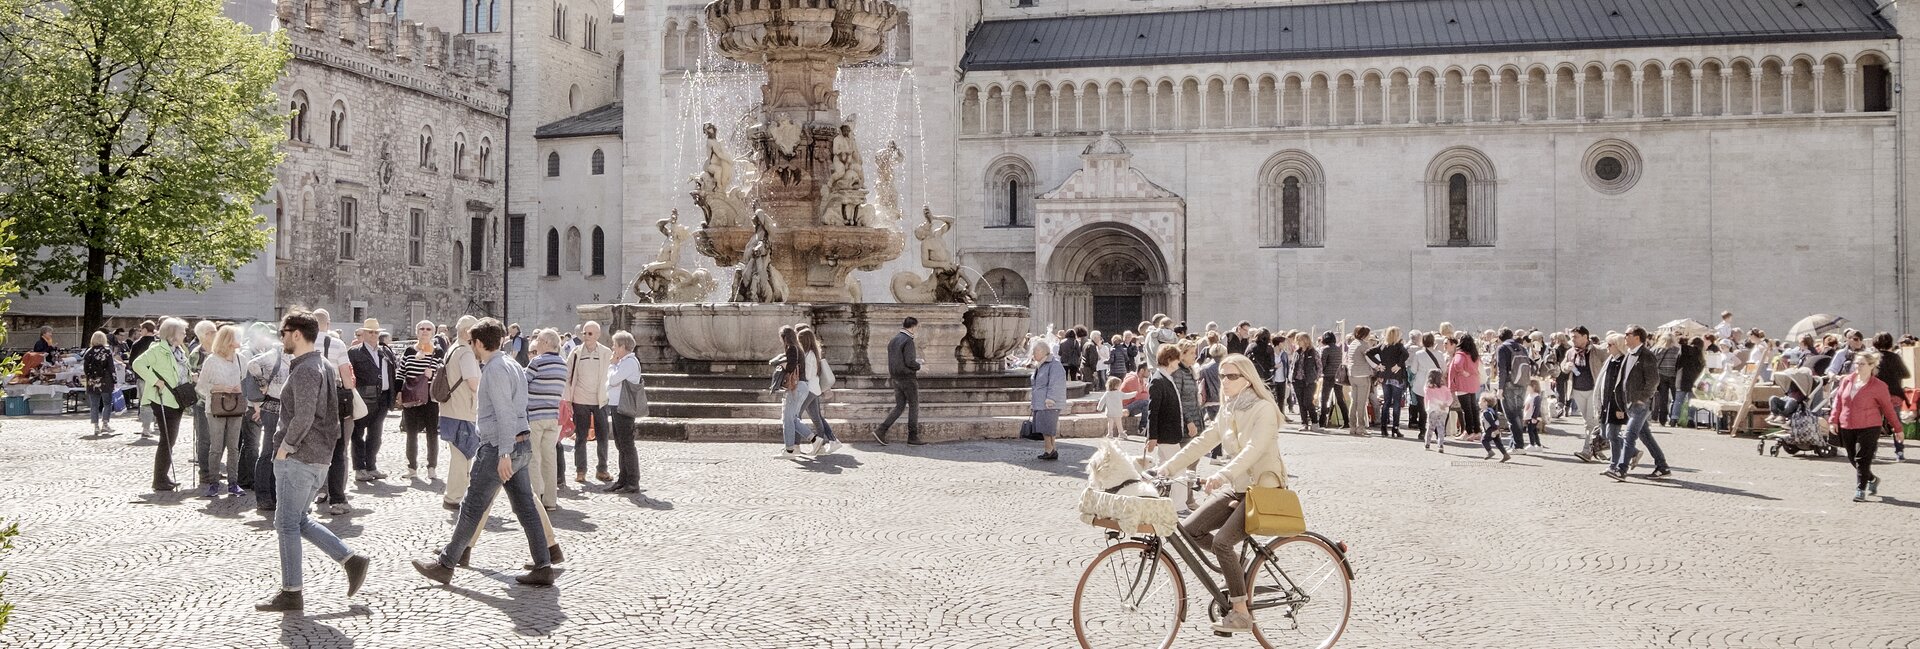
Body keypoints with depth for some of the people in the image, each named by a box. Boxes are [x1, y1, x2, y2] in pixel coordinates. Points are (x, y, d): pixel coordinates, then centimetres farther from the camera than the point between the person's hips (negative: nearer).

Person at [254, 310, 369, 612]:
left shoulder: (304, 371, -17)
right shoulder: (324, 366, 14)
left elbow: (303, 418, -25)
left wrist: (285, 447, -13)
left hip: (298, 459, -10)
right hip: (320, 457, 10)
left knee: (287, 523, -1)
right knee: (299, 521, 17)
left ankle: (291, 593, 4)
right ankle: (351, 559, 12)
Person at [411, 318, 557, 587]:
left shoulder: (495, 369, -14)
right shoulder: (512, 365, 16)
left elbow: (504, 413, -22)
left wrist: (504, 453, -25)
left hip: (499, 448, -9)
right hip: (522, 444, 9)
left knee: (472, 508, 1)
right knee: (526, 507, 7)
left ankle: (445, 565, 11)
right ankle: (543, 567, 6)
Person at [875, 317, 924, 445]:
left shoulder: (893, 340, 12)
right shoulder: (908, 341, -15)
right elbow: (910, 362, -20)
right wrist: (919, 366, -3)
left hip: (896, 378, 8)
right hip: (908, 378, -8)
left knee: (899, 407, 10)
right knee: (914, 406, 3)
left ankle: (880, 430, -2)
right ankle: (913, 436, 6)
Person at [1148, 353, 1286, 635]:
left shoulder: (1263, 409, -16)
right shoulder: (1227, 411, 9)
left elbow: (1253, 450, -30)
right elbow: (1202, 442, 6)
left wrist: (1221, 475, -44)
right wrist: (1166, 467, -3)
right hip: (1236, 487, 8)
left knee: (1222, 541, -24)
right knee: (1190, 529, -5)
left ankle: (1241, 614, -13)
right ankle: (1237, 564, 16)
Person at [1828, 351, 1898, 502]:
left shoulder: (1878, 386, -6)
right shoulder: (1846, 381, 6)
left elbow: (1888, 408, 1)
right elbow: (1838, 400, 12)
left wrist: (1897, 428, 6)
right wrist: (1834, 420, 4)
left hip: (1869, 427, -5)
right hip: (1847, 427, 5)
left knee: (1862, 459, -9)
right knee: (1853, 459, 12)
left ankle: (1861, 490, -3)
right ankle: (1872, 480, 35)